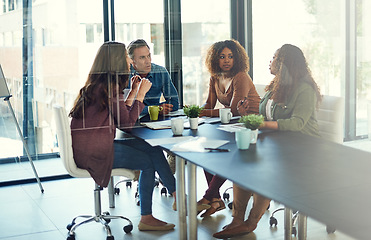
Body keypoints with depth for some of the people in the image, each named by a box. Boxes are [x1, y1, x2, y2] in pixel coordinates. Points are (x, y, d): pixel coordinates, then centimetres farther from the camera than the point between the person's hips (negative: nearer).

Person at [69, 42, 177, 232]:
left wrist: (133, 92, 18)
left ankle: (177, 196, 5)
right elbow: (126, 123, -10)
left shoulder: (100, 84, 16)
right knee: (148, 162, -7)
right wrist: (140, 94, -2)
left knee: (152, 149, 2)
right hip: (93, 152, -9)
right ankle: (146, 219, 3)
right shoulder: (108, 86, -14)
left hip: (91, 146, 9)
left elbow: (119, 116, 17)